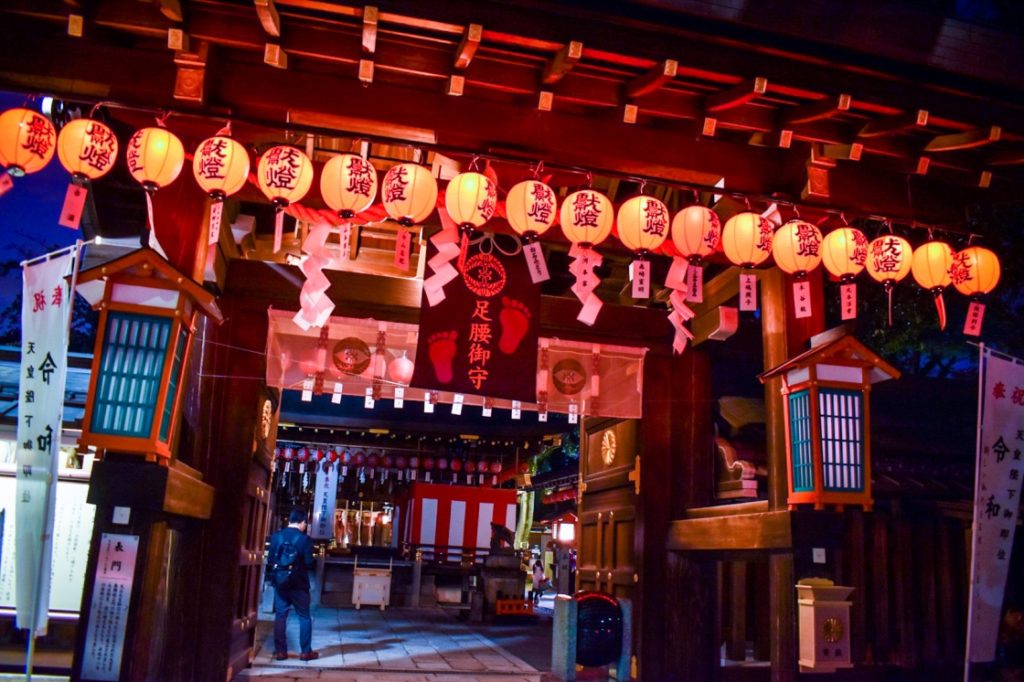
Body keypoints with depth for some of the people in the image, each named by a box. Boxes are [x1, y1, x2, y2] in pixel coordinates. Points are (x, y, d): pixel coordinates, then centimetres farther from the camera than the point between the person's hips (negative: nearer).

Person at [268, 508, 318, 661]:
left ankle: (280, 651, 11)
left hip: (280, 582, 3)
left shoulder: (276, 536, 1)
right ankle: (306, 651, 9)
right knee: (304, 617, 7)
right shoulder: (305, 539, -10)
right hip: (298, 584, -3)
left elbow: (270, 560, 6)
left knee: (280, 616, 10)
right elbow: (309, 563, -12)